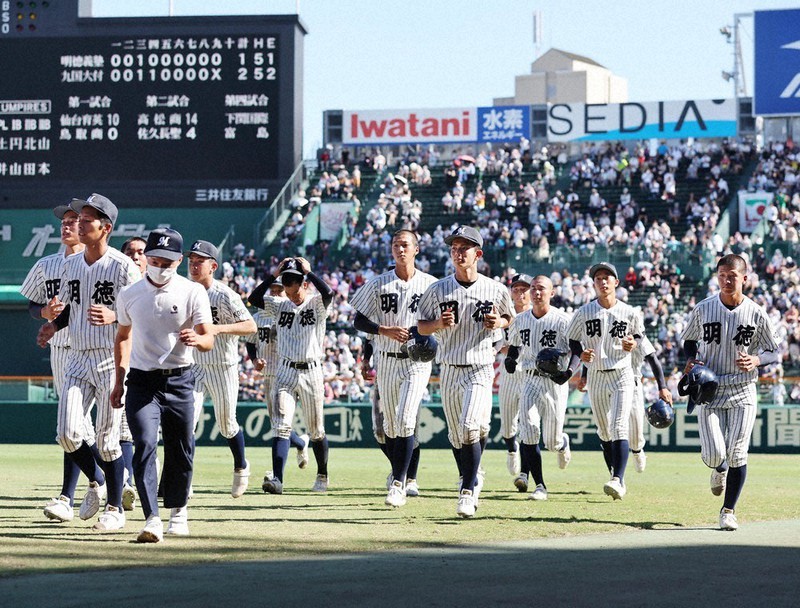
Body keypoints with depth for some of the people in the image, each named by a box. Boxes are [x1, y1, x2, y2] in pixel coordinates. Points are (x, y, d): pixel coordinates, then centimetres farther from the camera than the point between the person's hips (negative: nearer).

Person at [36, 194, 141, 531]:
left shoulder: (124, 267, -9)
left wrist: (114, 317, -28)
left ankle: (115, 508, 12)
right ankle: (96, 482, 23)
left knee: (107, 438, -1)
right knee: (68, 433, -4)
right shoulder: (70, 265, 10)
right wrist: (53, 325, 1)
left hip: (112, 361, -5)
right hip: (77, 360, 5)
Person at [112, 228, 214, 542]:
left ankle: (177, 509, 32)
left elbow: (209, 339, -8)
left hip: (179, 381, 0)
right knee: (145, 445, -17)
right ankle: (152, 519, -23)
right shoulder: (129, 295, 3)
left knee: (181, 451, 7)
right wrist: (119, 381, 13)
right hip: (142, 382, 0)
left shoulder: (193, 292, -4)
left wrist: (196, 339, -32)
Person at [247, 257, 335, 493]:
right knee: (281, 426, -12)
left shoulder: (316, 304, -2)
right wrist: (274, 275, -6)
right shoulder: (280, 305, 8)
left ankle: (322, 476, 28)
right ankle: (277, 479, -24)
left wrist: (308, 271, -15)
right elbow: (253, 298, -4)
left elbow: (328, 293, -24)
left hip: (311, 372, -2)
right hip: (285, 373, 2)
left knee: (316, 431, 10)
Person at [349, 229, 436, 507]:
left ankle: (398, 484, -15)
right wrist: (386, 330, -14)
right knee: (390, 425, 9)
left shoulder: (430, 284, 2)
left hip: (417, 362, -3)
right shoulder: (378, 284, 4)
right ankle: (405, 475, 27)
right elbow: (358, 321, 3)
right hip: (386, 361, 3)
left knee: (405, 421, -16)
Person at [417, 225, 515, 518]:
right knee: (456, 435, 11)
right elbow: (422, 327, 7)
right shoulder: (438, 290, 0)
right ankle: (471, 480, 34)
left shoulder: (495, 290, -1)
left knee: (470, 426, -20)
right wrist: (440, 323, -14)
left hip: (480, 368, -3)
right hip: (450, 370, 3)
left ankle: (468, 490, -15)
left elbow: (509, 316, 17)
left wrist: (500, 322, -6)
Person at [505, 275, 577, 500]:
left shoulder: (562, 320, -7)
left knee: (552, 442, 1)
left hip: (555, 382, -3)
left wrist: (569, 371, -22)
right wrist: (510, 360, 0)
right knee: (529, 434, -12)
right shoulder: (520, 320, 7)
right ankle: (539, 486, -4)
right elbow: (514, 345, 22)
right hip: (529, 380, 3)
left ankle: (563, 442, 41)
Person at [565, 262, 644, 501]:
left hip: (622, 376, -3)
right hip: (595, 376, 3)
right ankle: (617, 479, 24)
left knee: (619, 428, -16)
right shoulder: (584, 312, -1)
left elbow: (640, 332, 13)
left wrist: (634, 343, -9)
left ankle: (618, 480, -23)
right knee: (604, 432, 10)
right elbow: (572, 340, 8)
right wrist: (581, 353, -12)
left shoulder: (630, 313, -3)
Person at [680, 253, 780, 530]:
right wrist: (691, 360, -7)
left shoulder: (756, 314, -5)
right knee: (713, 454, -10)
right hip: (708, 391, 0)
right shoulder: (703, 309, -4)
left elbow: (774, 351, 5)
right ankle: (719, 469, 29)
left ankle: (728, 510, 13)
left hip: (742, 392, 0)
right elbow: (688, 339, 14)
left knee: (737, 455, -4)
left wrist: (756, 360, -16)